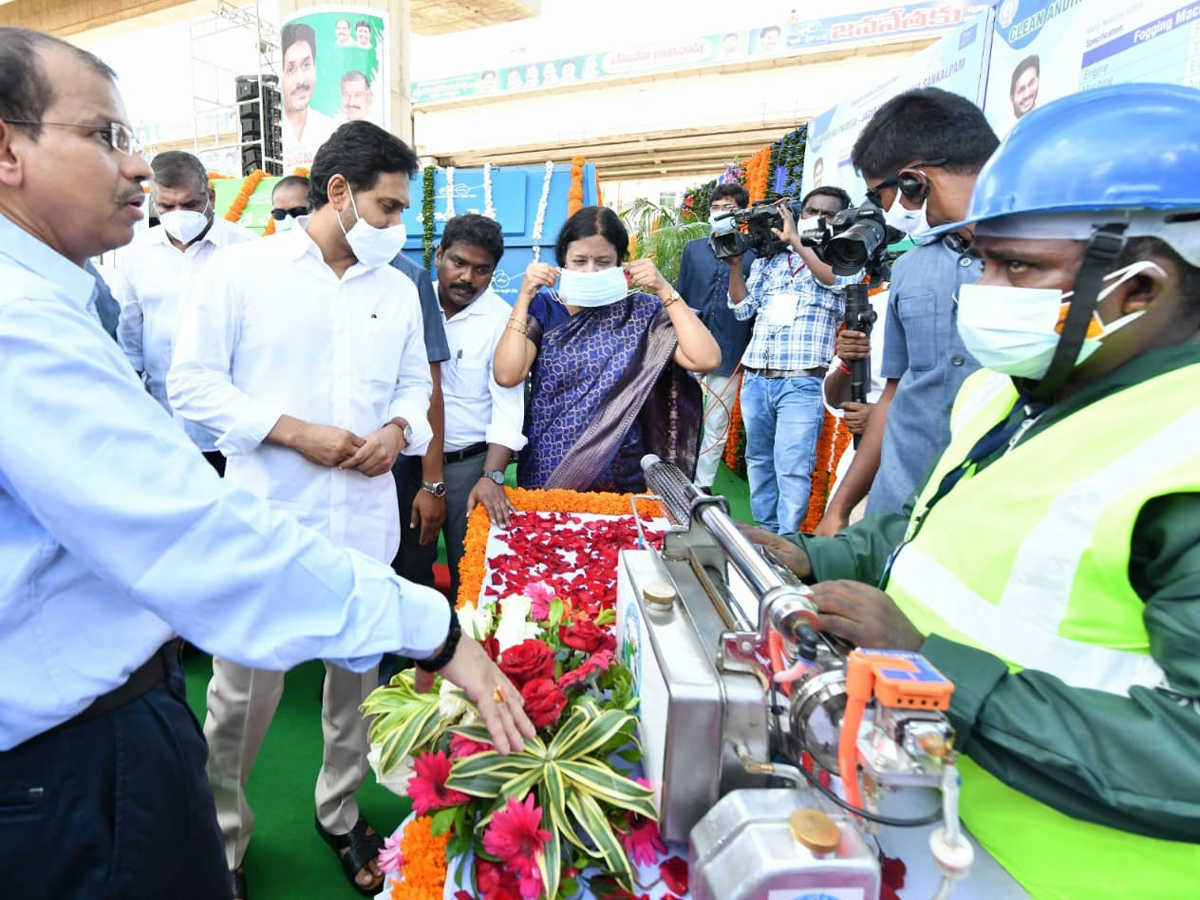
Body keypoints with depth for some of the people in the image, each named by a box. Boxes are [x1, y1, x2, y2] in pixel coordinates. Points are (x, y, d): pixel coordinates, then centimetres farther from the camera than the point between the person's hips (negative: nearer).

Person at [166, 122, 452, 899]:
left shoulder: (398, 289, 10)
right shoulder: (242, 269, -3)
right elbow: (194, 382, -5)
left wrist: (399, 429, -7)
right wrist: (295, 432, -14)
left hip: (366, 521, 4)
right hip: (268, 519, -4)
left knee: (358, 671, 15)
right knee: (246, 688, 6)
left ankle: (341, 812, 38)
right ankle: (220, 835, 32)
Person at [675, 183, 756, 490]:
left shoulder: (753, 255, 1)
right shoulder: (693, 249, 9)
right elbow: (679, 296, 11)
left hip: (729, 356, -1)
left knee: (717, 428, 7)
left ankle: (703, 486, 19)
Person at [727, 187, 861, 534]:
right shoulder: (768, 258, 15)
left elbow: (837, 279, -18)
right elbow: (742, 308, 14)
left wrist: (796, 241, -12)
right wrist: (735, 264, 3)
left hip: (802, 384, -5)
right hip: (755, 379, 5)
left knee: (792, 469, -10)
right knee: (759, 461, 13)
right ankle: (765, 534, 26)